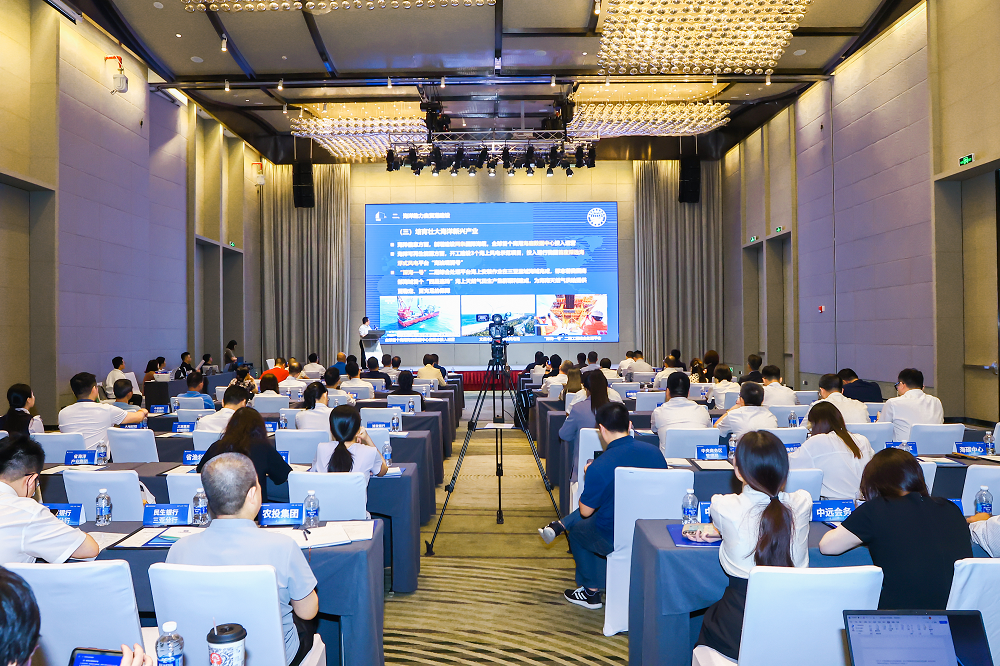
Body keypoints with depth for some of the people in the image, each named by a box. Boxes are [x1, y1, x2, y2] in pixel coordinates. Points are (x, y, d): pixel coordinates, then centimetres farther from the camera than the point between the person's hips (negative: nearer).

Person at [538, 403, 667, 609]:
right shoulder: (654, 451, -8)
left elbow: (585, 511, -10)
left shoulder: (599, 467, -24)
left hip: (615, 539, -5)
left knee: (578, 530, 26)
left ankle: (591, 592, 34)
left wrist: (589, 475, 5)